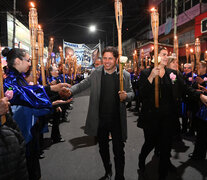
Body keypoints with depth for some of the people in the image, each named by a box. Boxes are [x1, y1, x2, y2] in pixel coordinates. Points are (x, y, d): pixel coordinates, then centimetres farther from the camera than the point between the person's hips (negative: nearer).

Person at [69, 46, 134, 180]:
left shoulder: (125, 75, -4)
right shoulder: (96, 73, -2)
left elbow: (131, 93, 4)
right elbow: (82, 85, 1)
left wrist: (126, 96, -19)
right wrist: (69, 91, -18)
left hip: (117, 120, -2)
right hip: (100, 120, 2)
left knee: (119, 151, 6)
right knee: (103, 149, 20)